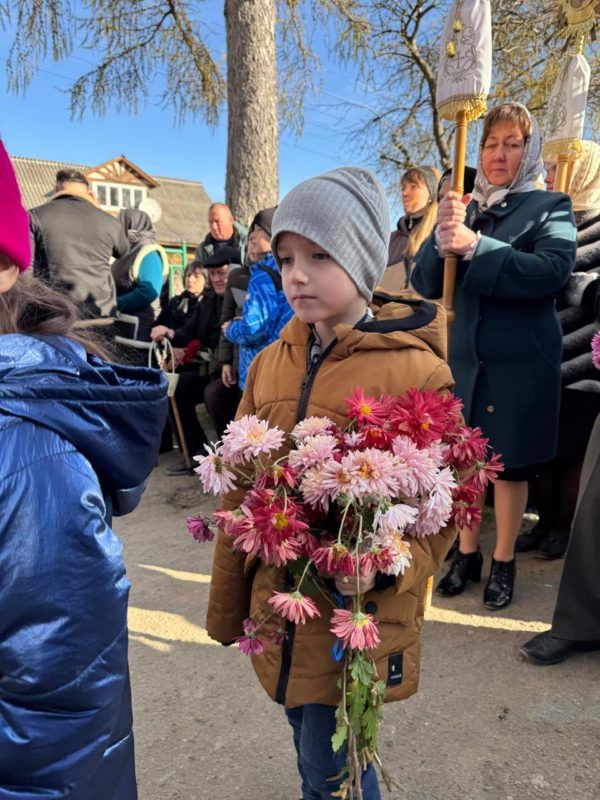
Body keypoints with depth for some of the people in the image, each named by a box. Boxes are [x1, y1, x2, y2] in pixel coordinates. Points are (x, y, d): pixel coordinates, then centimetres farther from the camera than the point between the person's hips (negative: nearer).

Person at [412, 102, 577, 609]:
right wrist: (442, 240, -16)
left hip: (519, 362, -3)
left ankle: (504, 561, 26)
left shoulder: (550, 207, 1)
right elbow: (427, 285, 3)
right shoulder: (462, 209, 10)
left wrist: (474, 246, -24)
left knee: (510, 464, 8)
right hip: (461, 357, 3)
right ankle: (467, 554, 29)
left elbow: (552, 270, -18)